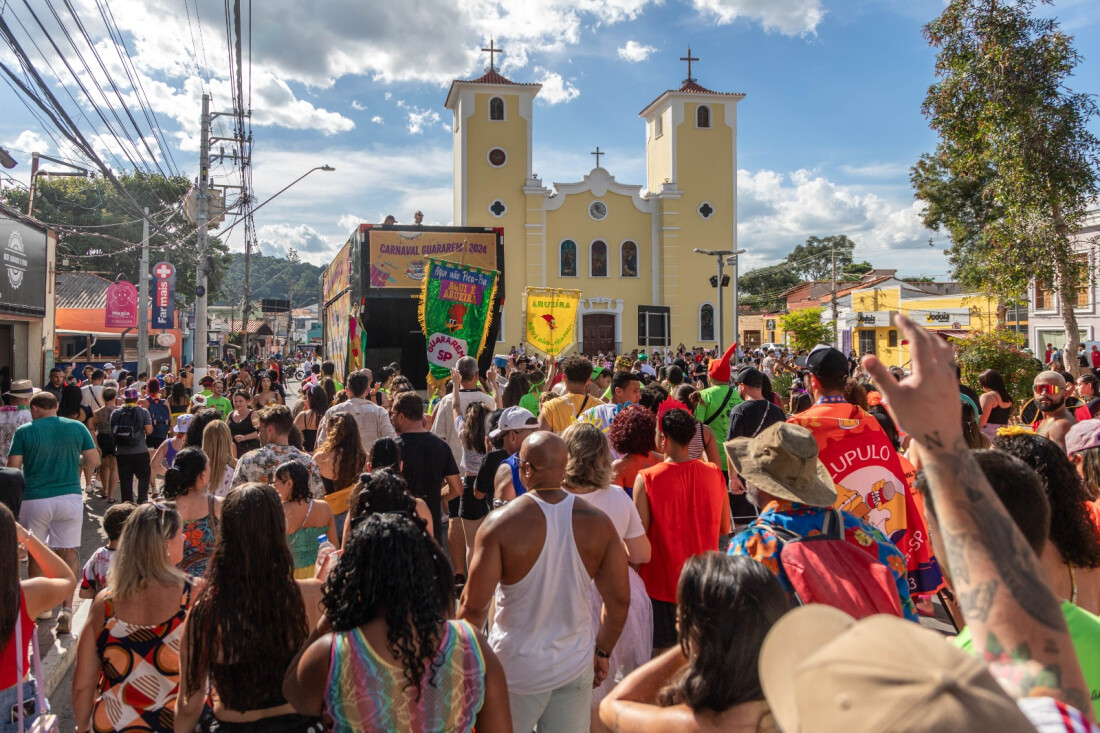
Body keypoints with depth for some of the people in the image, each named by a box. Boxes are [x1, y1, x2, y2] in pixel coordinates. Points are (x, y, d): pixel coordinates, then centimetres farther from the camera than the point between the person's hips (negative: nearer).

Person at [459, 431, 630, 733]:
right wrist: (602, 652, 13)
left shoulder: (501, 523, -17)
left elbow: (474, 604, -15)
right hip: (576, 666, 3)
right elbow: (619, 599, -2)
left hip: (516, 669, -2)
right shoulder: (598, 522, -8)